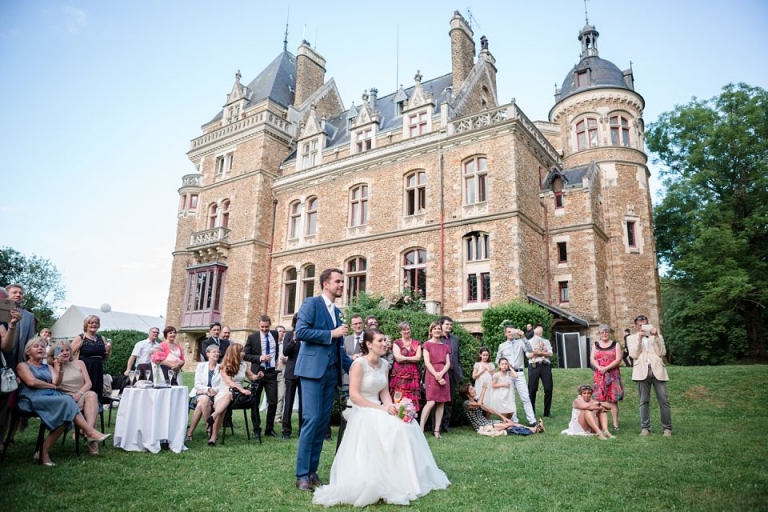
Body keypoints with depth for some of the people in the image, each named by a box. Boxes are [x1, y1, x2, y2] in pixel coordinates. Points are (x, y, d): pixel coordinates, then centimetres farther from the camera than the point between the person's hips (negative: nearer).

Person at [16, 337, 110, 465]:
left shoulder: (48, 367, 25)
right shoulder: (22, 365, 11)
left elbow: (57, 382, 6)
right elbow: (32, 382, -8)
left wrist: (58, 367, -6)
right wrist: (52, 386, 2)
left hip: (52, 397, 5)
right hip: (33, 399, -5)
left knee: (65, 414, -29)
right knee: (67, 401, -31)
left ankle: (44, 451, -24)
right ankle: (90, 433, -29)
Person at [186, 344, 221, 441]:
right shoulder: (201, 366, 12)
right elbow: (197, 385, 4)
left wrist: (213, 390, -15)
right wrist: (208, 389, -13)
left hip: (214, 396, -1)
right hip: (199, 394, 1)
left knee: (200, 405, -32)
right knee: (204, 400, -35)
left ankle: (190, 432, -22)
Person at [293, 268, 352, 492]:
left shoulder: (337, 311, 19)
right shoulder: (311, 303, -3)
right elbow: (301, 331, -16)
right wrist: (331, 333, -14)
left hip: (332, 372, 7)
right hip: (313, 369, -7)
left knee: (324, 421, 8)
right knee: (312, 419, -9)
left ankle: (312, 471, 17)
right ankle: (302, 475, 1)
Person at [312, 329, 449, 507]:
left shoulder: (384, 364, 8)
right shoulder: (359, 363, -15)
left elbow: (384, 392, 9)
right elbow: (354, 395, -19)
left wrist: (390, 406, -13)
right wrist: (381, 408, -22)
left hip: (379, 411, 7)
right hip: (362, 413, -7)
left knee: (406, 426, -14)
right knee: (393, 429, -27)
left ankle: (403, 478, -1)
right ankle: (388, 483, -13)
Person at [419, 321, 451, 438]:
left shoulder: (446, 346, 15)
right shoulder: (427, 344, 3)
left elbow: (448, 363, 7)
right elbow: (427, 362, -5)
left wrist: (441, 373, -11)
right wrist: (436, 375, -14)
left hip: (443, 376, 5)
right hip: (431, 375, -4)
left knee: (441, 403, 1)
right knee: (431, 402, -14)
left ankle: (437, 430, 6)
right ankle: (421, 429, -9)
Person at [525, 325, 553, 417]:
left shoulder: (546, 341, 20)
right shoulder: (529, 342, 12)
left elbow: (550, 353, 6)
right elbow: (528, 355, 1)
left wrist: (540, 352, -8)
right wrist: (535, 353, -14)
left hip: (545, 365, 2)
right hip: (534, 366, -2)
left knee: (548, 389, -3)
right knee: (532, 389, -1)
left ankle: (547, 412, 7)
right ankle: (532, 412, 9)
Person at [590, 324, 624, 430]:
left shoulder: (615, 345, 6)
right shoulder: (596, 345, 13)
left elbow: (618, 360, -5)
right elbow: (592, 359, 5)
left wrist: (606, 368, -14)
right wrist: (599, 368, -13)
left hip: (613, 375, -2)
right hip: (599, 375, 2)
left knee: (612, 400, -4)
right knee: (599, 399, -1)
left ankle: (615, 424, 0)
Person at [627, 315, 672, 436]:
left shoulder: (657, 336, 16)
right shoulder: (631, 338, 13)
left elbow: (662, 353, 3)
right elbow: (633, 355, -1)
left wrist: (656, 336, -5)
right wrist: (639, 339, -7)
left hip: (657, 370, 1)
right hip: (642, 371, -1)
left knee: (664, 401, -2)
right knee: (644, 402, 1)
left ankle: (667, 428, 6)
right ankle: (645, 428, 6)